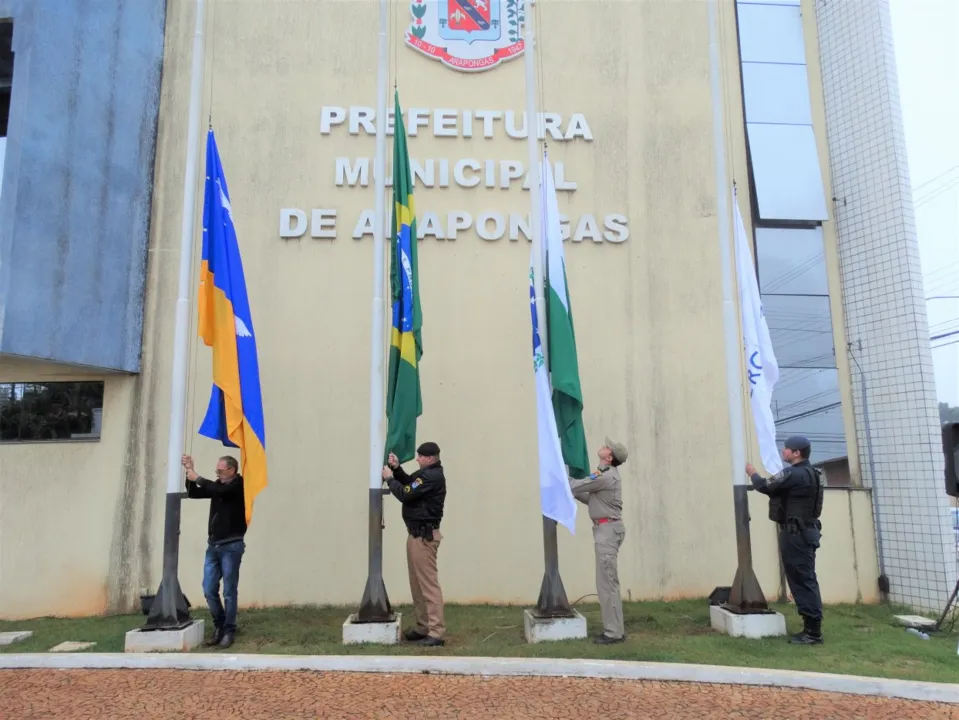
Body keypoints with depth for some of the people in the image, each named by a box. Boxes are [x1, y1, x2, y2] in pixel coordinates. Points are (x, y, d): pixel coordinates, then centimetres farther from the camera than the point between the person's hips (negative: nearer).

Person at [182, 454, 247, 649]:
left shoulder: (240, 485, -7)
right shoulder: (217, 485, 11)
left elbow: (219, 490, -23)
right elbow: (193, 494, 10)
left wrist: (197, 477, -14)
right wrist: (190, 473, -3)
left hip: (231, 546, -6)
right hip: (213, 545, 6)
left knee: (229, 592, -2)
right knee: (209, 590, 5)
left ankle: (228, 631, 8)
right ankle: (219, 626, 23)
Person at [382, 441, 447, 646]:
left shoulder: (432, 476, -18)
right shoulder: (427, 473, 15)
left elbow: (405, 494, -20)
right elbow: (409, 484, 21)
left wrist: (390, 478, -5)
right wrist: (397, 468, 6)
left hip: (424, 536, -11)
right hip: (417, 534, 11)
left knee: (428, 583, -9)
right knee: (417, 583, 13)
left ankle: (436, 632, -5)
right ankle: (423, 627, 21)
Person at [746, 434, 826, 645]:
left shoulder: (794, 474, -18)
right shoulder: (809, 474, 15)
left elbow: (765, 486, -11)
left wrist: (753, 474, 5)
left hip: (796, 534, -10)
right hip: (803, 532, 10)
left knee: (802, 581, -7)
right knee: (805, 581, 13)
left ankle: (813, 632, -3)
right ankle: (811, 628, 18)